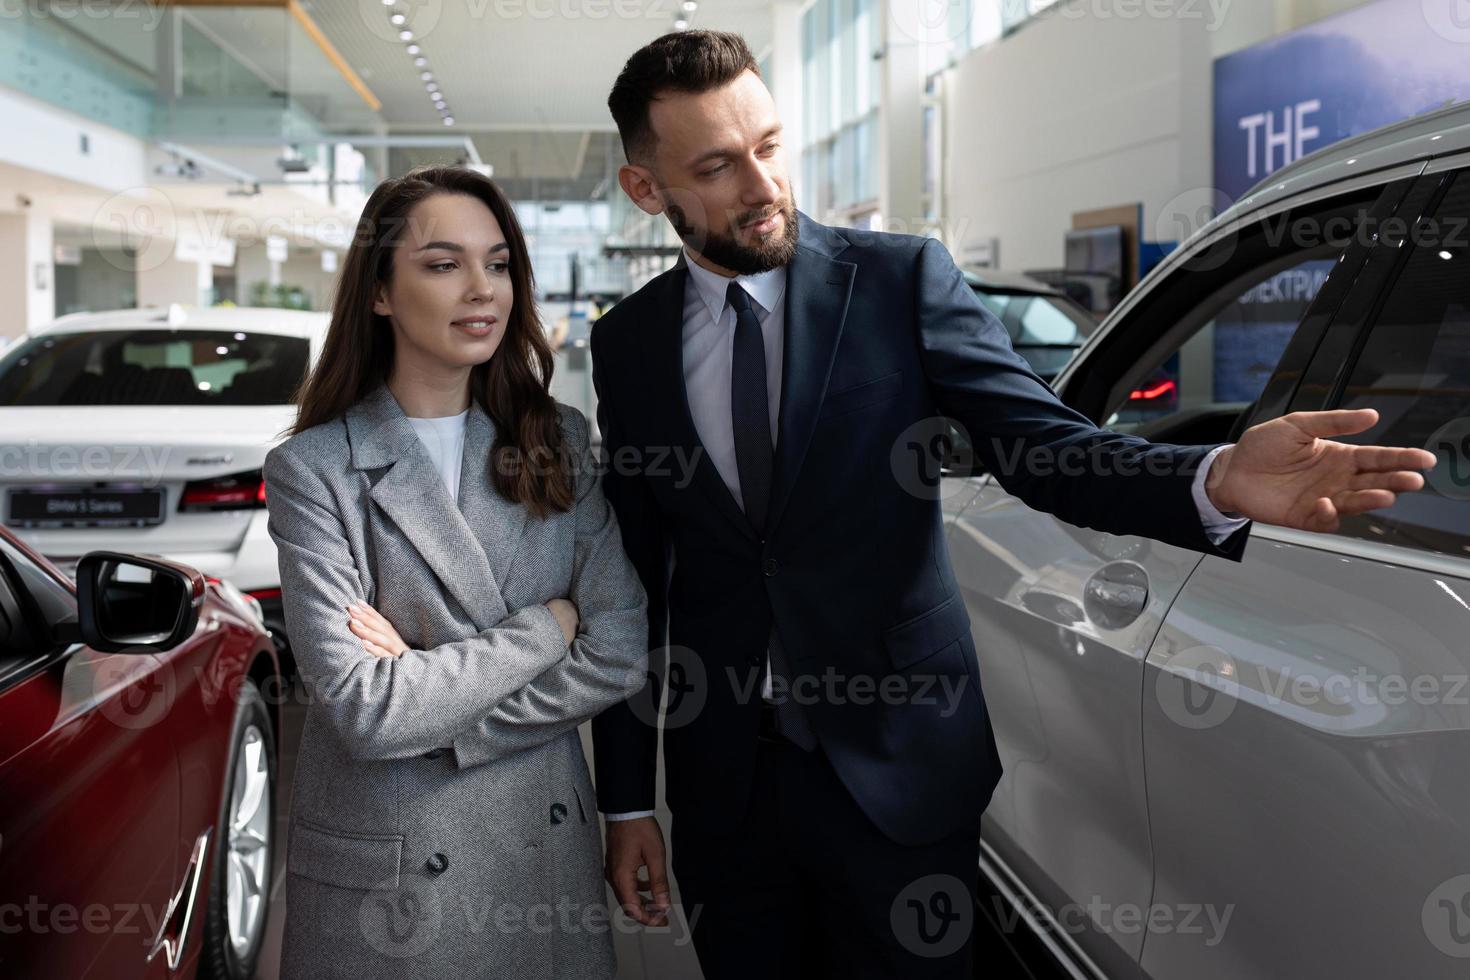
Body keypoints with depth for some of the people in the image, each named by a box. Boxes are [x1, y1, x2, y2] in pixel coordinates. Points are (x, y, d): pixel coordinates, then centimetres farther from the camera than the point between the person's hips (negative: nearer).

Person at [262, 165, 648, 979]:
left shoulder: (557, 440, 0)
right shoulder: (314, 469, -11)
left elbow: (619, 654, -8)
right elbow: (363, 710, -19)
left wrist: (430, 686, -15)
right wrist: (544, 629, -12)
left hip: (549, 847, 3)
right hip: (388, 873, -3)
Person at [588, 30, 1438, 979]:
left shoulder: (901, 279, -6)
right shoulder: (627, 342, 1)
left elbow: (1048, 448, -12)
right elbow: (635, 579, 4)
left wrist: (1218, 481, -33)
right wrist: (627, 798, 6)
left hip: (897, 767, -2)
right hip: (722, 784, 2)